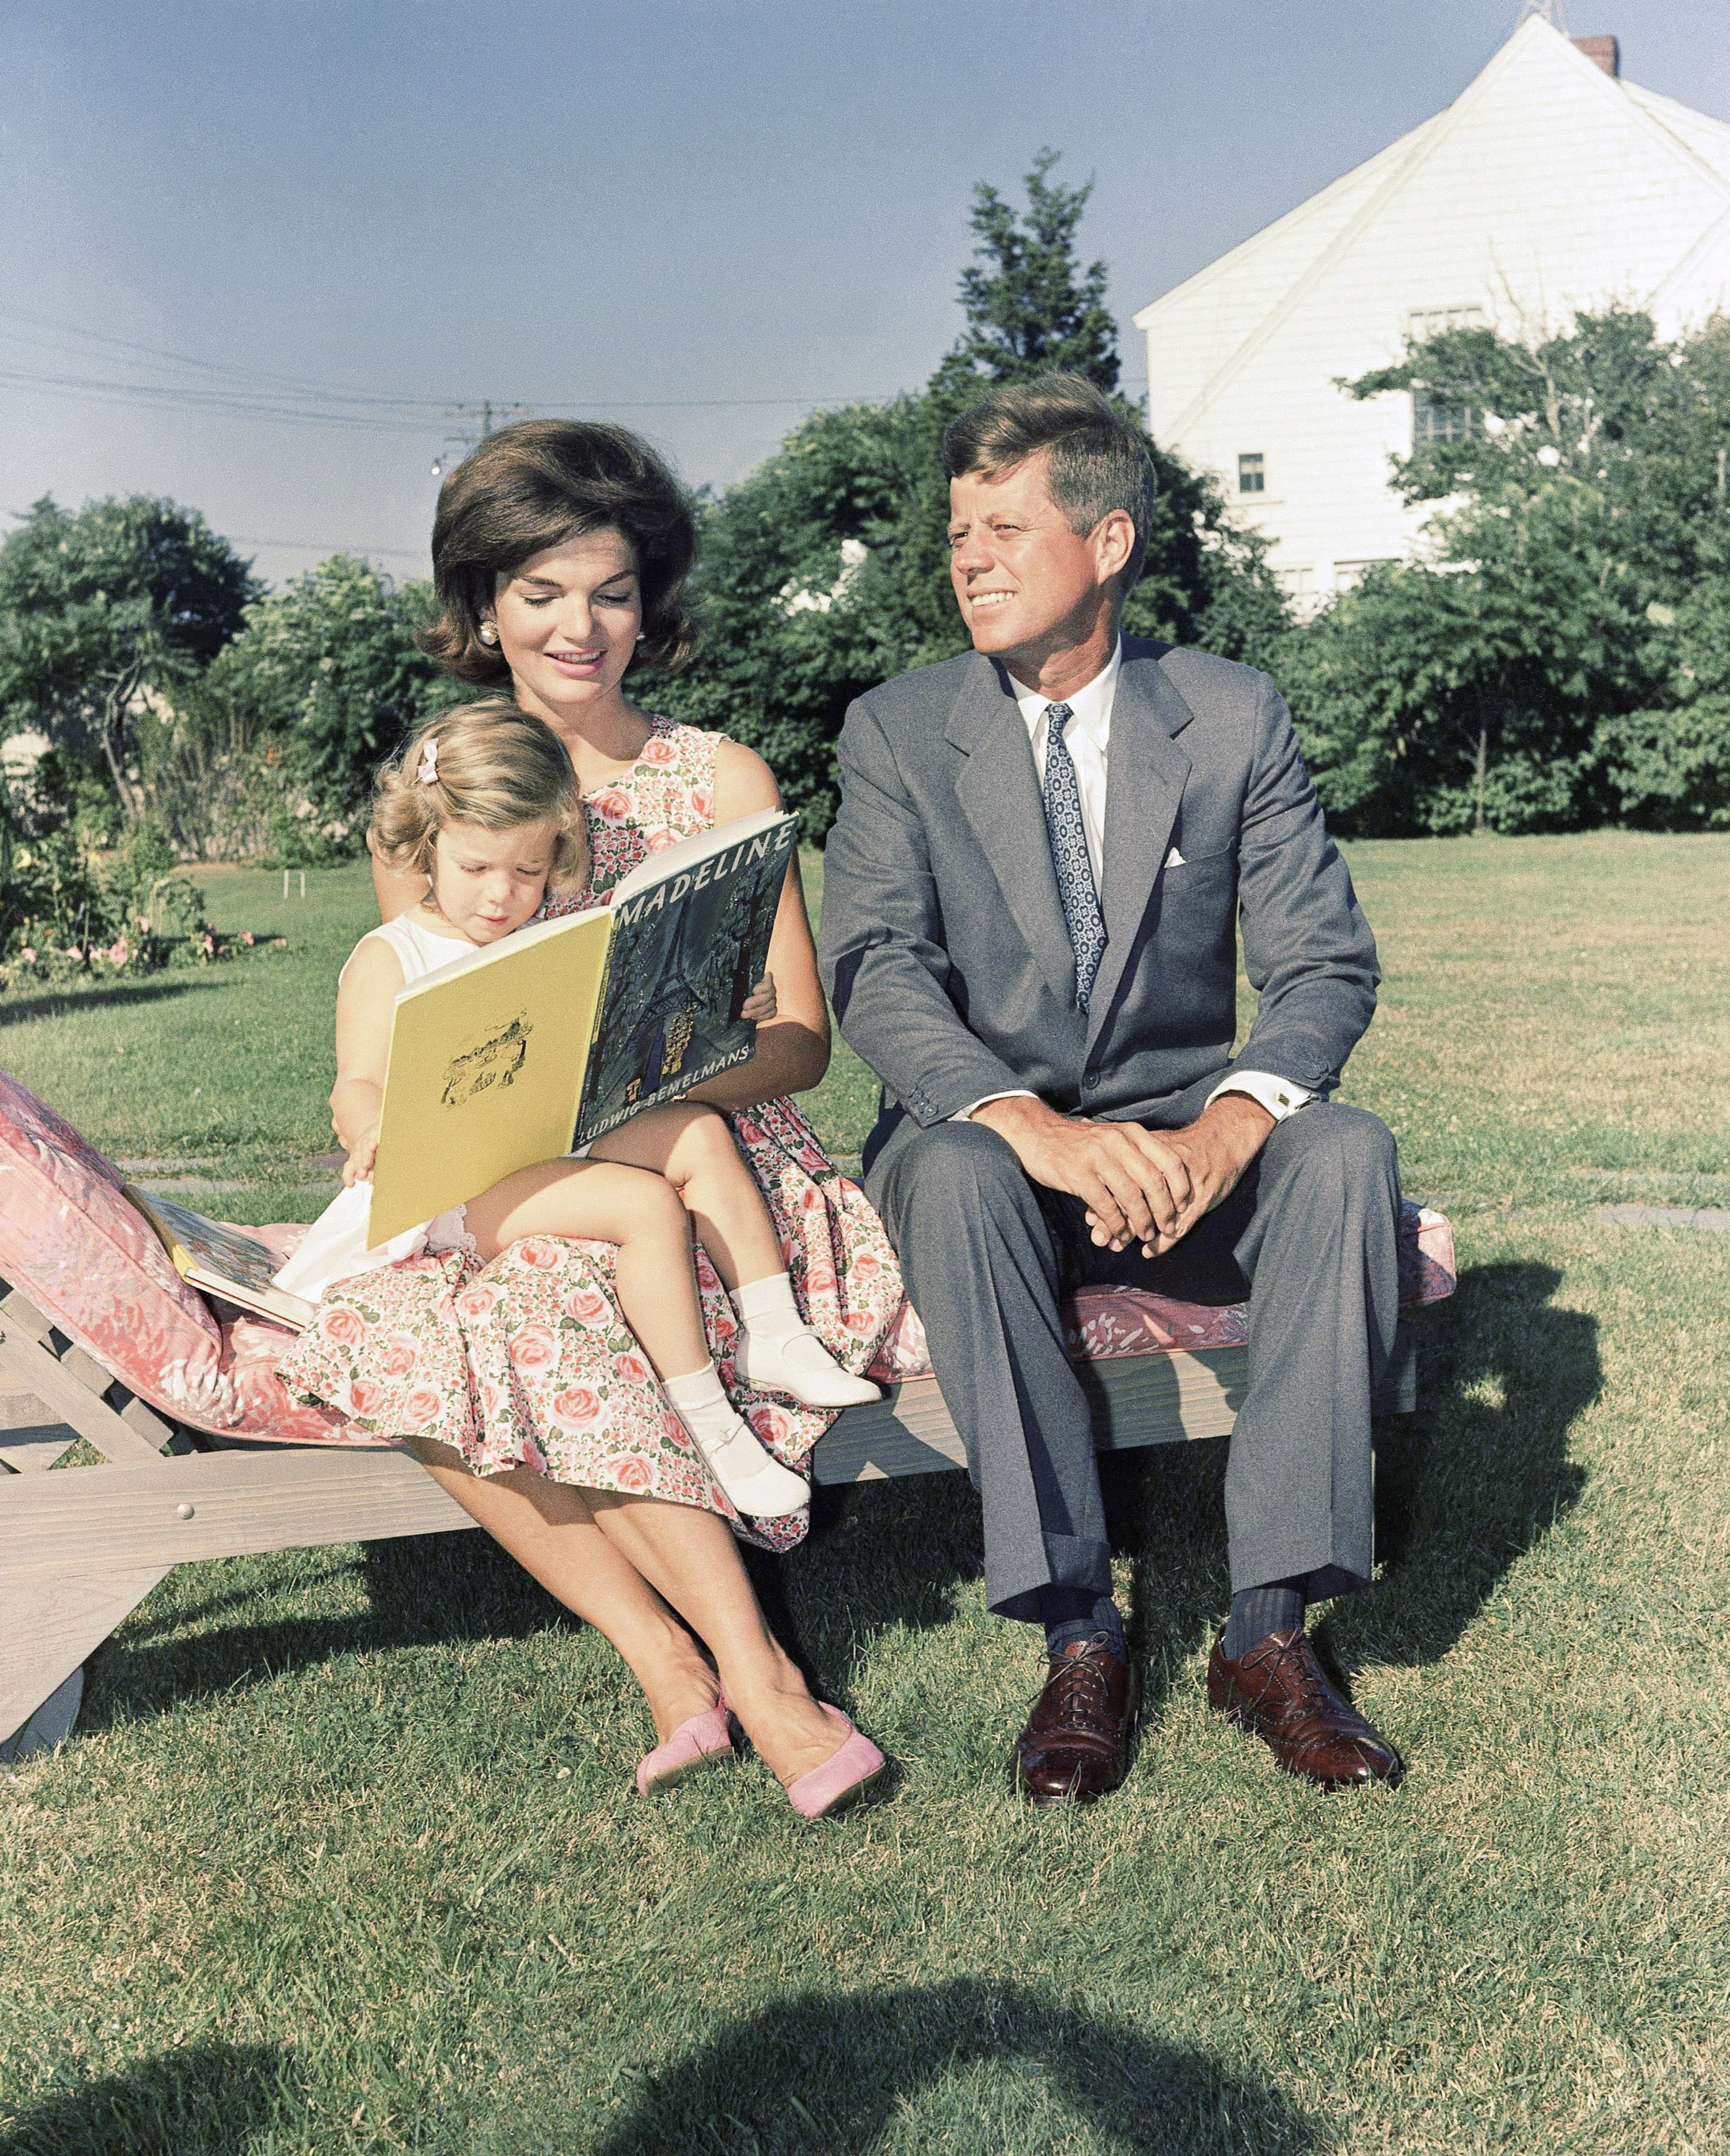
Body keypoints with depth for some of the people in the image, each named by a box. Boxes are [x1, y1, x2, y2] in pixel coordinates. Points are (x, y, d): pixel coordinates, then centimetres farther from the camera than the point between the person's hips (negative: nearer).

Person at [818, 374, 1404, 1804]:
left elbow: (1325, 966, -5)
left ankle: (1270, 1627, -22)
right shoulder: (898, 733, -2)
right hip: (990, 1141, -1)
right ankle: (1079, 1641, -26)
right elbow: (875, 975, -13)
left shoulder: (1235, 719, 0)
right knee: (953, 1171, -35)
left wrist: (1226, 1126, -27)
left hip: (1181, 1153, 1)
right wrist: (1032, 1126, -32)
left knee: (1347, 1150, -28)